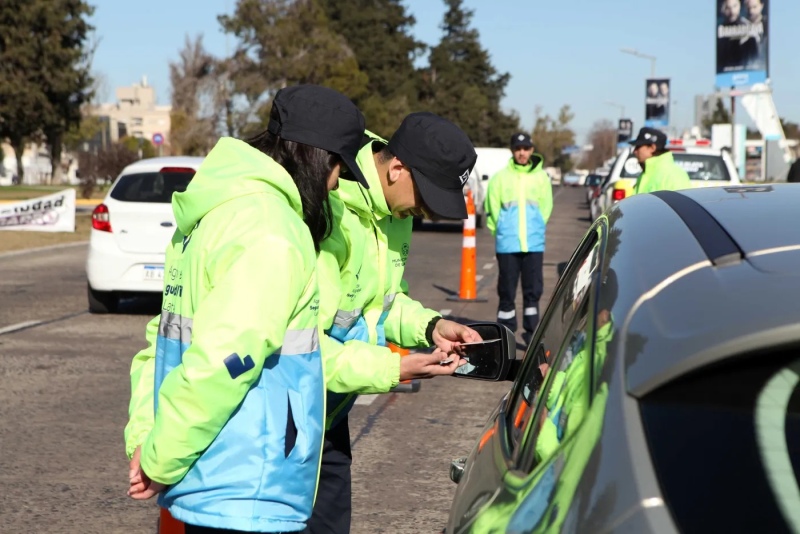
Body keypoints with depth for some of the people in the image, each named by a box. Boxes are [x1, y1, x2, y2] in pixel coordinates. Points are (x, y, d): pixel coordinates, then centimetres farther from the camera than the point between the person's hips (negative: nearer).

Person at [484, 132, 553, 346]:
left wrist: (535, 229, 4)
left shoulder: (542, 178, 5)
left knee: (533, 289, 4)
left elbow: (546, 208, 9)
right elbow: (492, 209, 4)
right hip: (507, 244, -1)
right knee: (507, 290, 3)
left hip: (534, 244, 1)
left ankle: (532, 332, 12)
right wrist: (502, 231, 2)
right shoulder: (500, 177, 1)